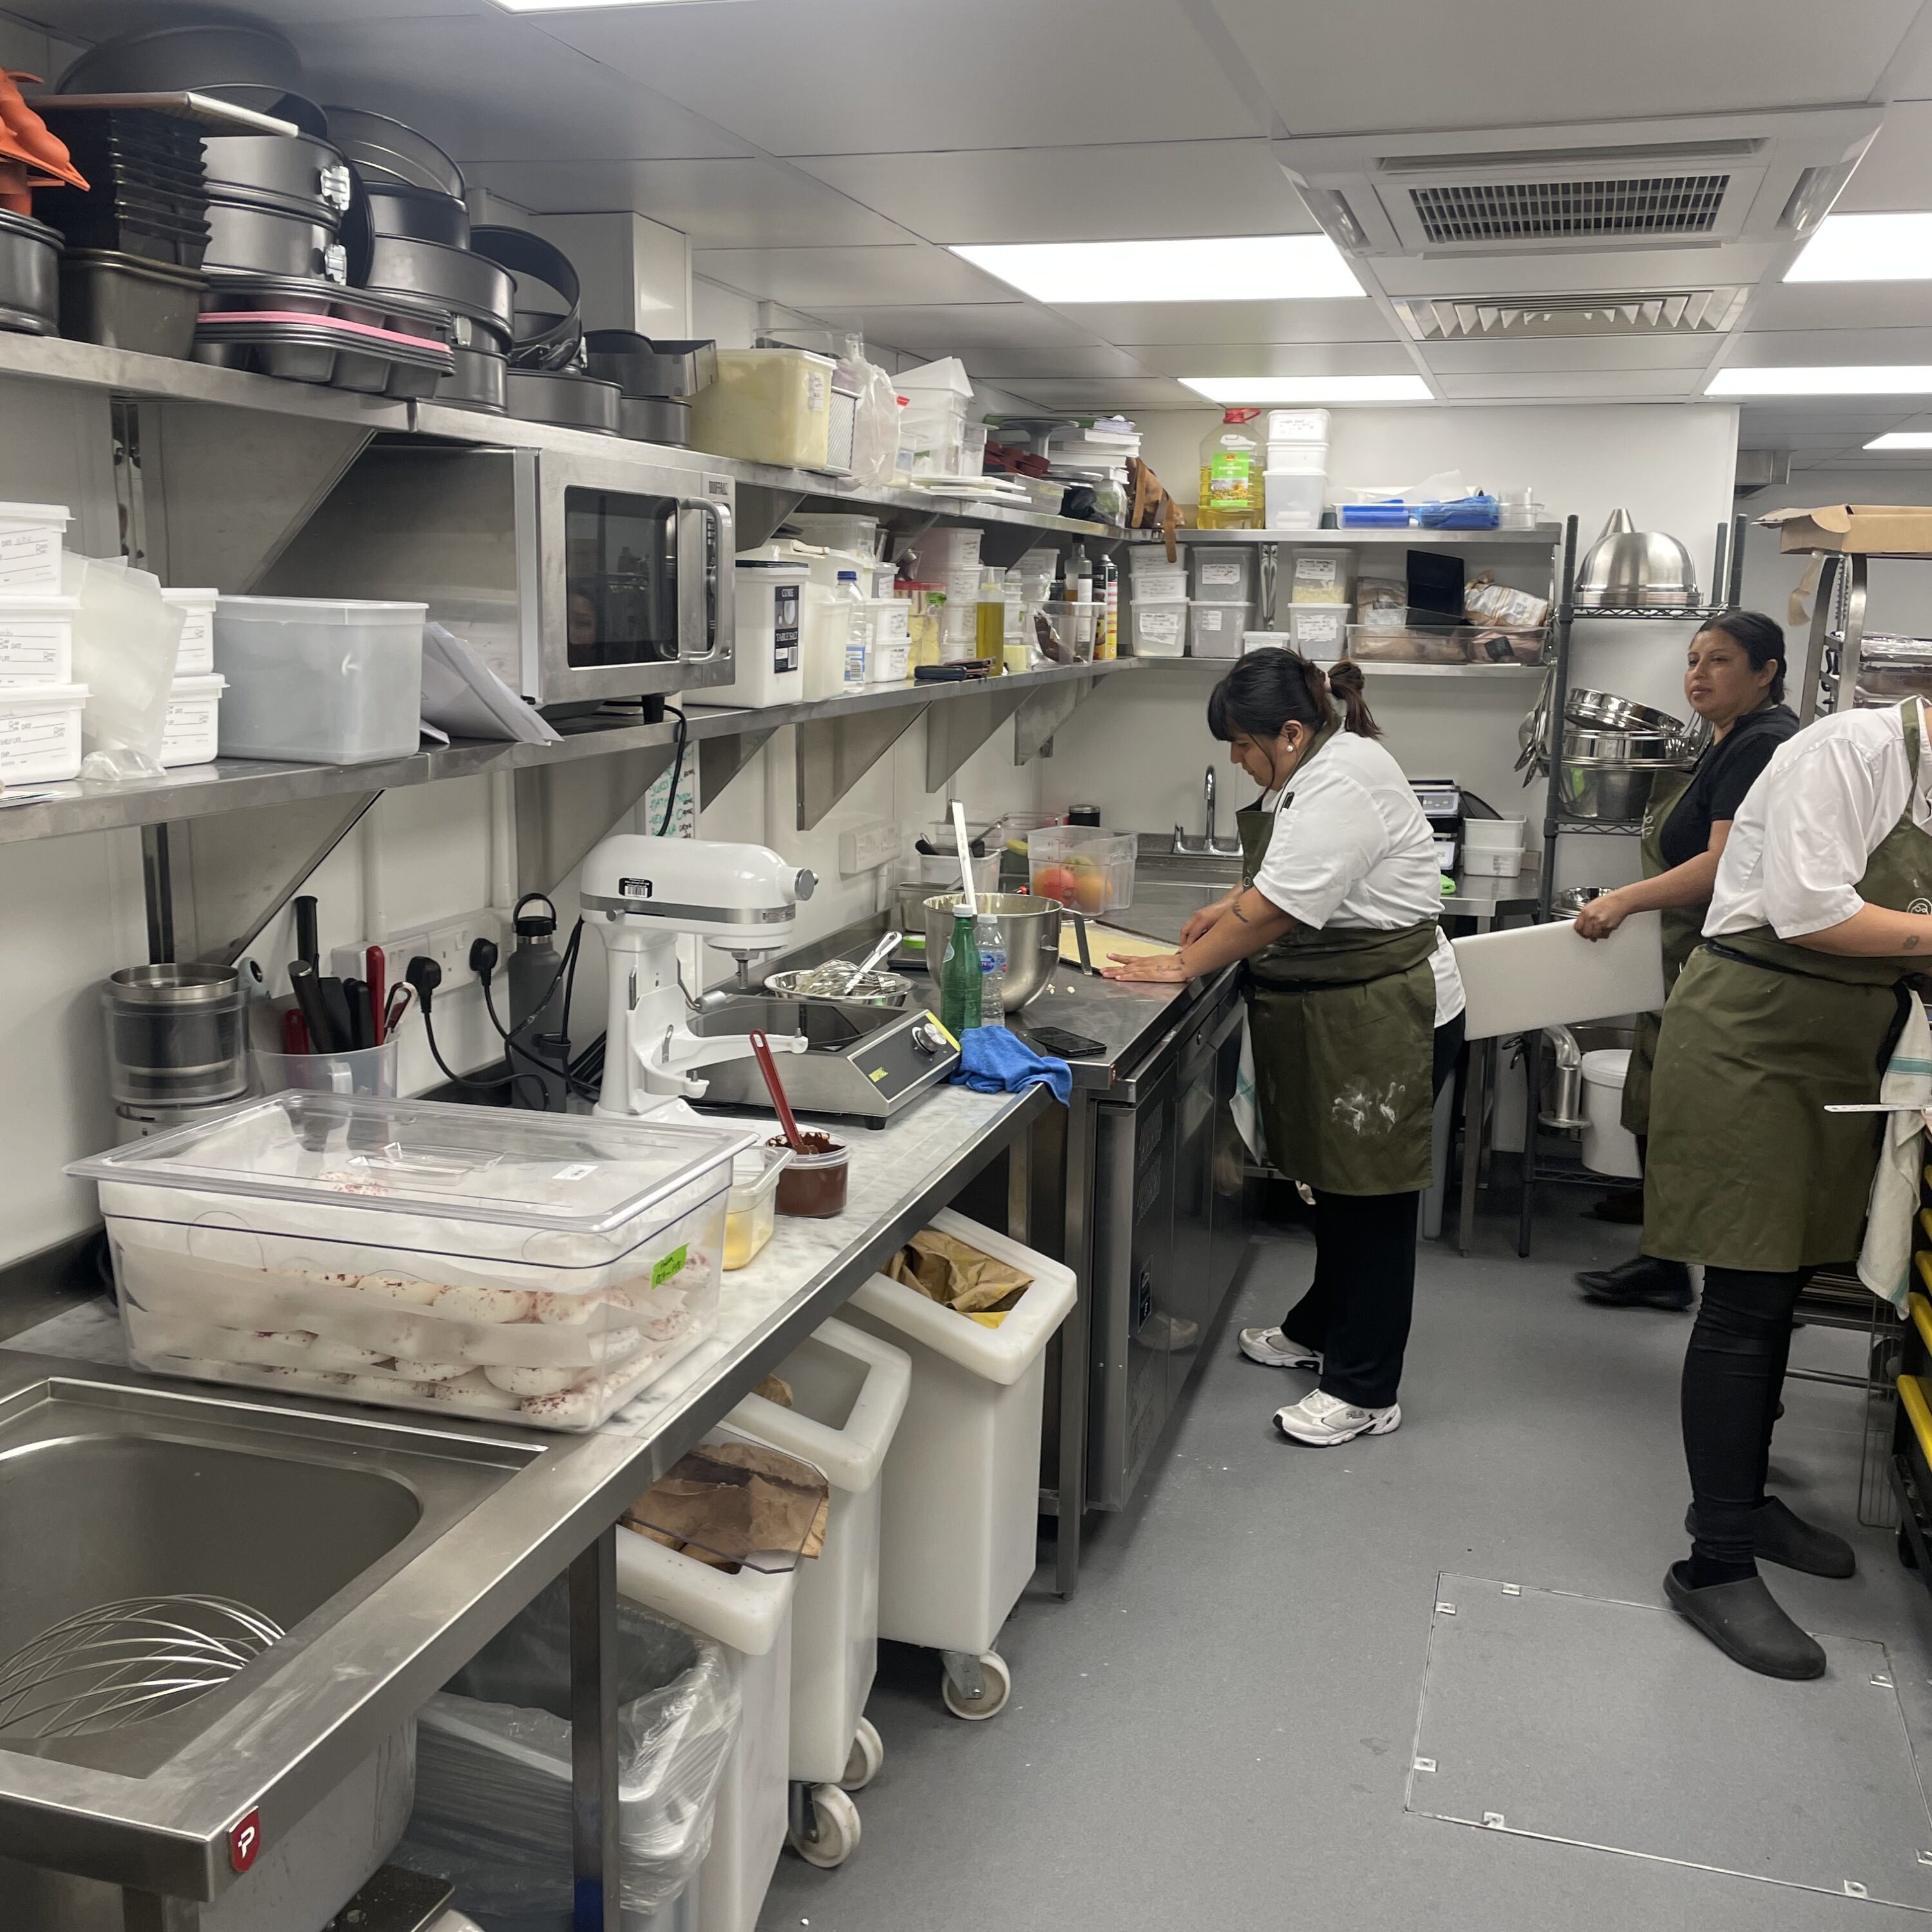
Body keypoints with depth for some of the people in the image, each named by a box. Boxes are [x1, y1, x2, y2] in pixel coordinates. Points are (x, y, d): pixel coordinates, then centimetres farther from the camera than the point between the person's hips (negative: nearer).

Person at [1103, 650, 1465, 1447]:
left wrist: (1184, 965, -15)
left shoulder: (1341, 785, -23)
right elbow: (1282, 875, 24)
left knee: (1371, 1194, -1)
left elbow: (1277, 909, -24)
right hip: (1340, 1013, 10)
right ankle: (1318, 1329, 38)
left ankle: (1363, 1393, 10)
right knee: (1335, 1176, 21)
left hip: (1387, 1020, -10)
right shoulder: (1320, 767, 10)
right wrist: (1227, 910, 9)